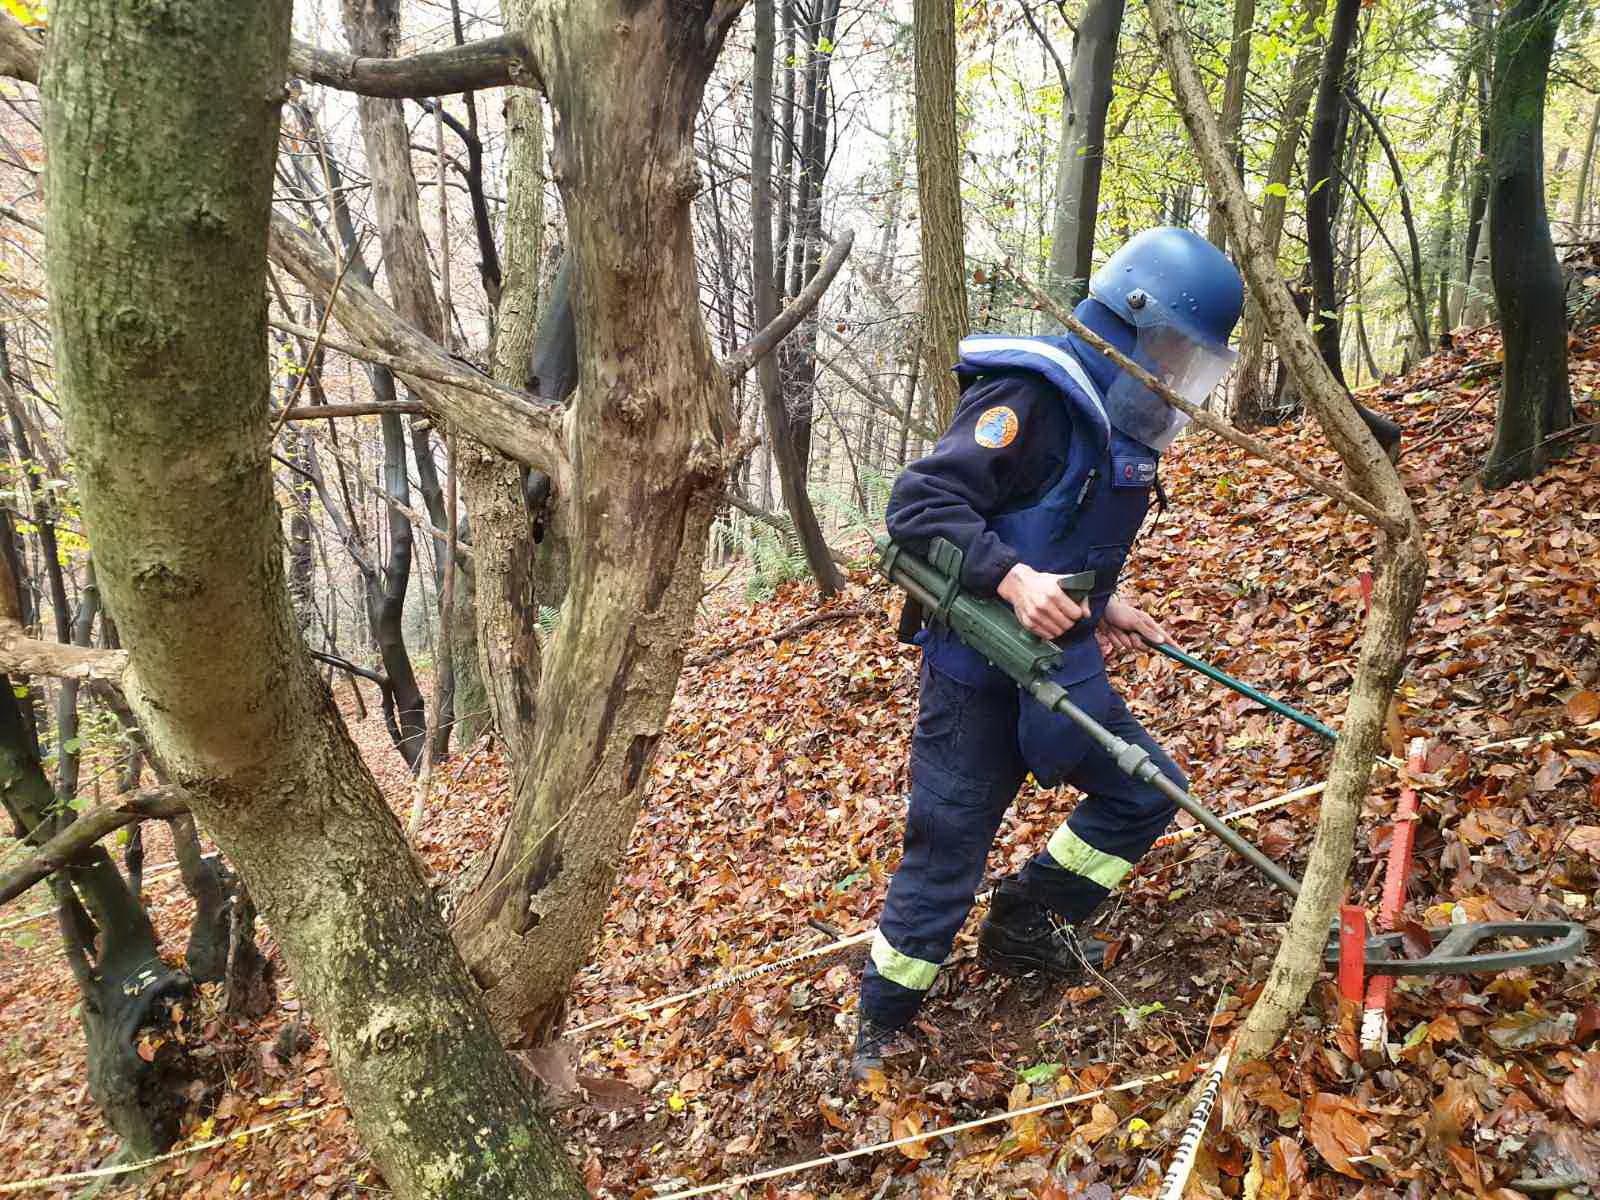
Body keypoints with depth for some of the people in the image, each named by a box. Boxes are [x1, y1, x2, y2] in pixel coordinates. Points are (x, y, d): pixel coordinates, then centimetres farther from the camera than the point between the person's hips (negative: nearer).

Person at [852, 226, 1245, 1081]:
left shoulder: (1119, 421, 10)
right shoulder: (1034, 398, -19)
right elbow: (919, 503, -26)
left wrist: (1101, 606, 14)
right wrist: (1013, 580, -34)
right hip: (977, 669, -9)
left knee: (1145, 791, 12)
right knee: (947, 855, 0)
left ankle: (1023, 924, 26)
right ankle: (877, 1031, 21)